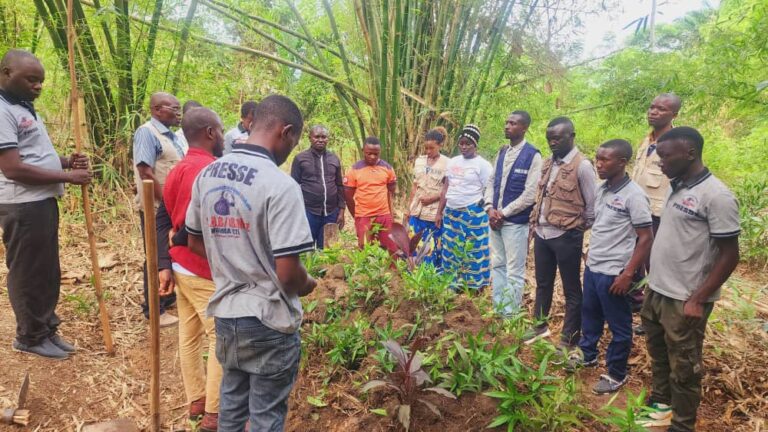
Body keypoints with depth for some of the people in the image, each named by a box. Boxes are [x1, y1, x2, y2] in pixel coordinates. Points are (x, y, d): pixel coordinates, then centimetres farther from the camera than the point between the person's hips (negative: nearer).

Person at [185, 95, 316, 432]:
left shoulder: (207, 175, 1)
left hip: (224, 313, 7)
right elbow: (288, 273, -25)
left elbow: (195, 243, 12)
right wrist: (307, 285, -4)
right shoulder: (280, 185, -23)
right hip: (268, 322, -7)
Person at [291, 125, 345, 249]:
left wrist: (341, 210, 7)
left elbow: (340, 186, 12)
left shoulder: (334, 159, 9)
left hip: (331, 213, 3)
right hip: (308, 212, -3)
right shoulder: (300, 159, -1)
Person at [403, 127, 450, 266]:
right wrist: (408, 209, 8)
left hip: (436, 214, -4)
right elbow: (414, 186, 11)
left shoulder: (447, 163, -6)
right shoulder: (419, 161, 8)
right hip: (417, 212, 5)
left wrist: (433, 198, -17)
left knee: (434, 249, 2)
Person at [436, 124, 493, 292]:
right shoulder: (453, 162, 11)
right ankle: (454, 285, 22)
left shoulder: (483, 165, -7)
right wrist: (439, 212, 12)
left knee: (472, 252, 0)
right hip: (451, 213, 6)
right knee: (452, 251, 11)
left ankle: (475, 286, 11)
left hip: (473, 215, -6)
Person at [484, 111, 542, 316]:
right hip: (496, 219, 7)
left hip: (516, 222, -7)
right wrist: (490, 208, -4)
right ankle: (497, 311, 27)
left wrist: (503, 213, -13)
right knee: (497, 266, 15)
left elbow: (530, 194, -15)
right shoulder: (502, 152, 11)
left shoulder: (533, 155, -10)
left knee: (514, 271, 2)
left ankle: (510, 315, 12)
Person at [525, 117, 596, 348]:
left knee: (571, 289, 7)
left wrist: (578, 230, -1)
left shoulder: (582, 166, -12)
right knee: (543, 284, 20)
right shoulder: (547, 164, 10)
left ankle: (569, 339, 18)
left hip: (566, 236, -7)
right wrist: (536, 223, 12)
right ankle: (540, 326, 37)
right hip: (542, 234, 7)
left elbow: (592, 205, -9)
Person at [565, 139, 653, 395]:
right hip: (592, 267, 8)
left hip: (613, 273, -8)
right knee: (589, 314, 24)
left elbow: (646, 238, -17)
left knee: (619, 326, 9)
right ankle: (587, 354, 44)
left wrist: (628, 274, -18)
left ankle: (617, 375, 26)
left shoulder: (633, 195, -19)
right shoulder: (601, 189, 4)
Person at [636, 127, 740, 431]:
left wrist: (697, 300, -17)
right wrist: (651, 282, 13)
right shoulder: (676, 188, 7)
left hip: (683, 301, -7)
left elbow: (729, 256, -16)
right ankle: (660, 404, 43)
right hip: (656, 292, 8)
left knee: (683, 368, 10)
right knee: (658, 356, 23)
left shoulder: (717, 196, -17)